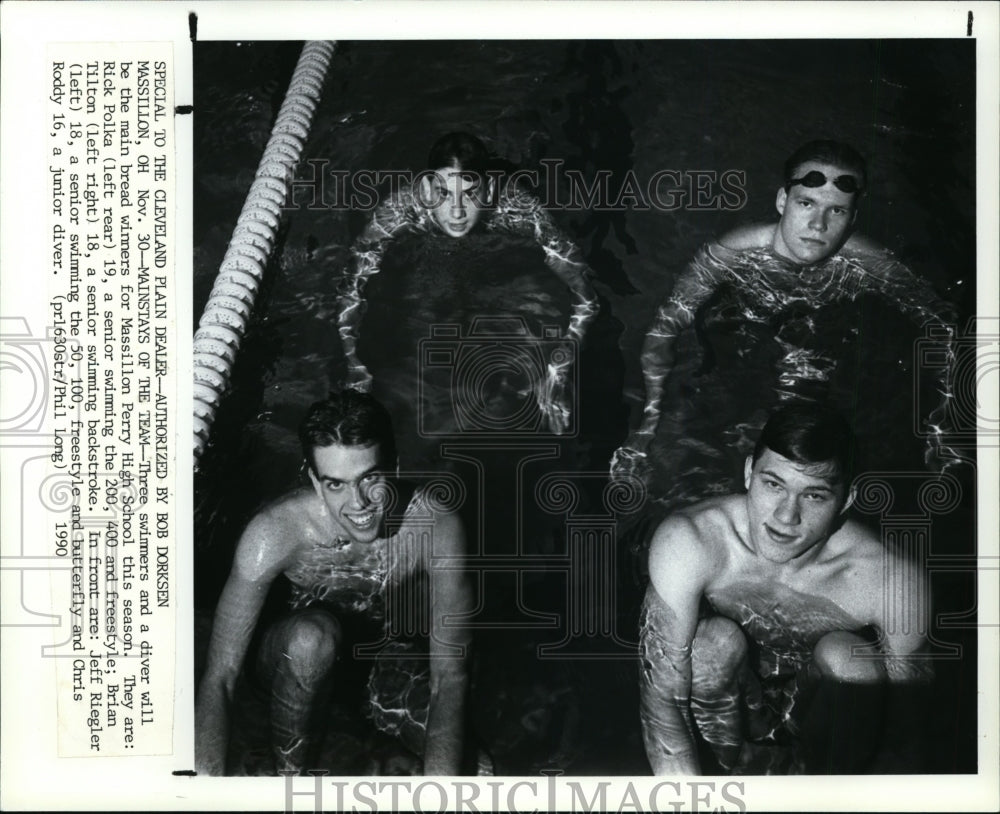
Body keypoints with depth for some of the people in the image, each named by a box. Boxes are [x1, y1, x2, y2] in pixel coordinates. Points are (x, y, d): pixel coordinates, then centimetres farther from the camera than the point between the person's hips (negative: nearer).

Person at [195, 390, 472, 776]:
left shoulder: (435, 524, -30)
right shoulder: (274, 532, -31)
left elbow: (450, 673, -31)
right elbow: (219, 677, -30)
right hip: (298, 654, -2)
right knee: (312, 636, -35)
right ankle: (287, 772, -12)